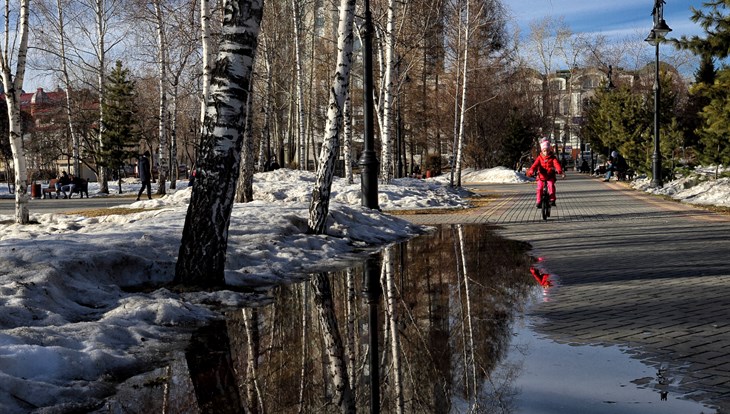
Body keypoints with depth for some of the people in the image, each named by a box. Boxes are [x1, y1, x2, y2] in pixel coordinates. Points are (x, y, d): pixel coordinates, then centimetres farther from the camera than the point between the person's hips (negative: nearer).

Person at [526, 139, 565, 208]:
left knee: (551, 186, -25)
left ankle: (552, 199, -12)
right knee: (539, 188, -14)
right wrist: (531, 171, -31)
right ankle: (539, 201, 0)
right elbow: (535, 165, -11)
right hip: (541, 176, 1)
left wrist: (560, 171, -36)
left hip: (550, 176, -1)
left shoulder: (552, 158, 1)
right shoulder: (539, 158, 3)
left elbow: (556, 164, -15)